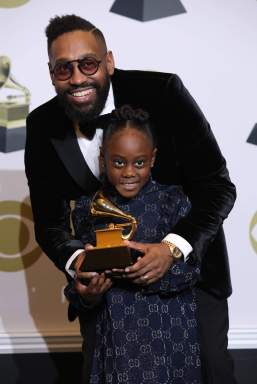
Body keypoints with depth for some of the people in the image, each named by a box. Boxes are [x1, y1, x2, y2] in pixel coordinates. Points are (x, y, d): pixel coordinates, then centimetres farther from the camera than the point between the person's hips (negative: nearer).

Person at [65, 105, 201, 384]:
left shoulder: (172, 201, -5)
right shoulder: (87, 209, 2)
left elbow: (190, 269, -9)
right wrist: (87, 296, -18)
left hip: (169, 333, -2)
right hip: (116, 334, 2)